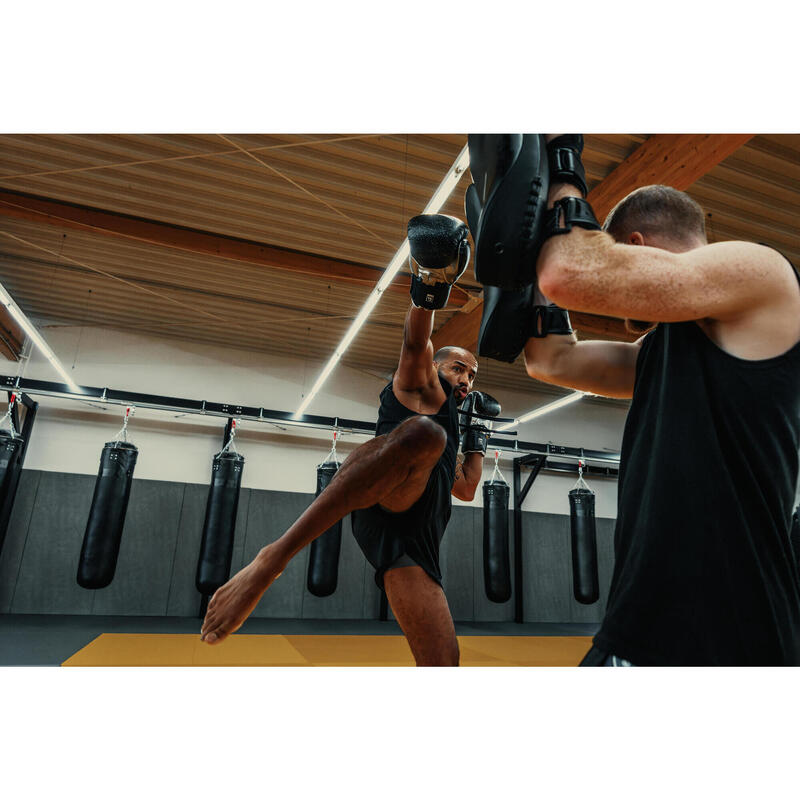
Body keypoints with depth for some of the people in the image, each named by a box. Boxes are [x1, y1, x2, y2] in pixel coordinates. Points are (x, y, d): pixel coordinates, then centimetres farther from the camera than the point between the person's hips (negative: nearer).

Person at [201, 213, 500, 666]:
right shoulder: (422, 388, 22)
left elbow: (467, 488, 41)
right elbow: (416, 346, -1)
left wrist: (479, 434, 42)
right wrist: (429, 288, -20)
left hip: (416, 534, 7)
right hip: (388, 498, -7)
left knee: (442, 665, -10)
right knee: (425, 432, -41)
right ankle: (273, 559, -41)